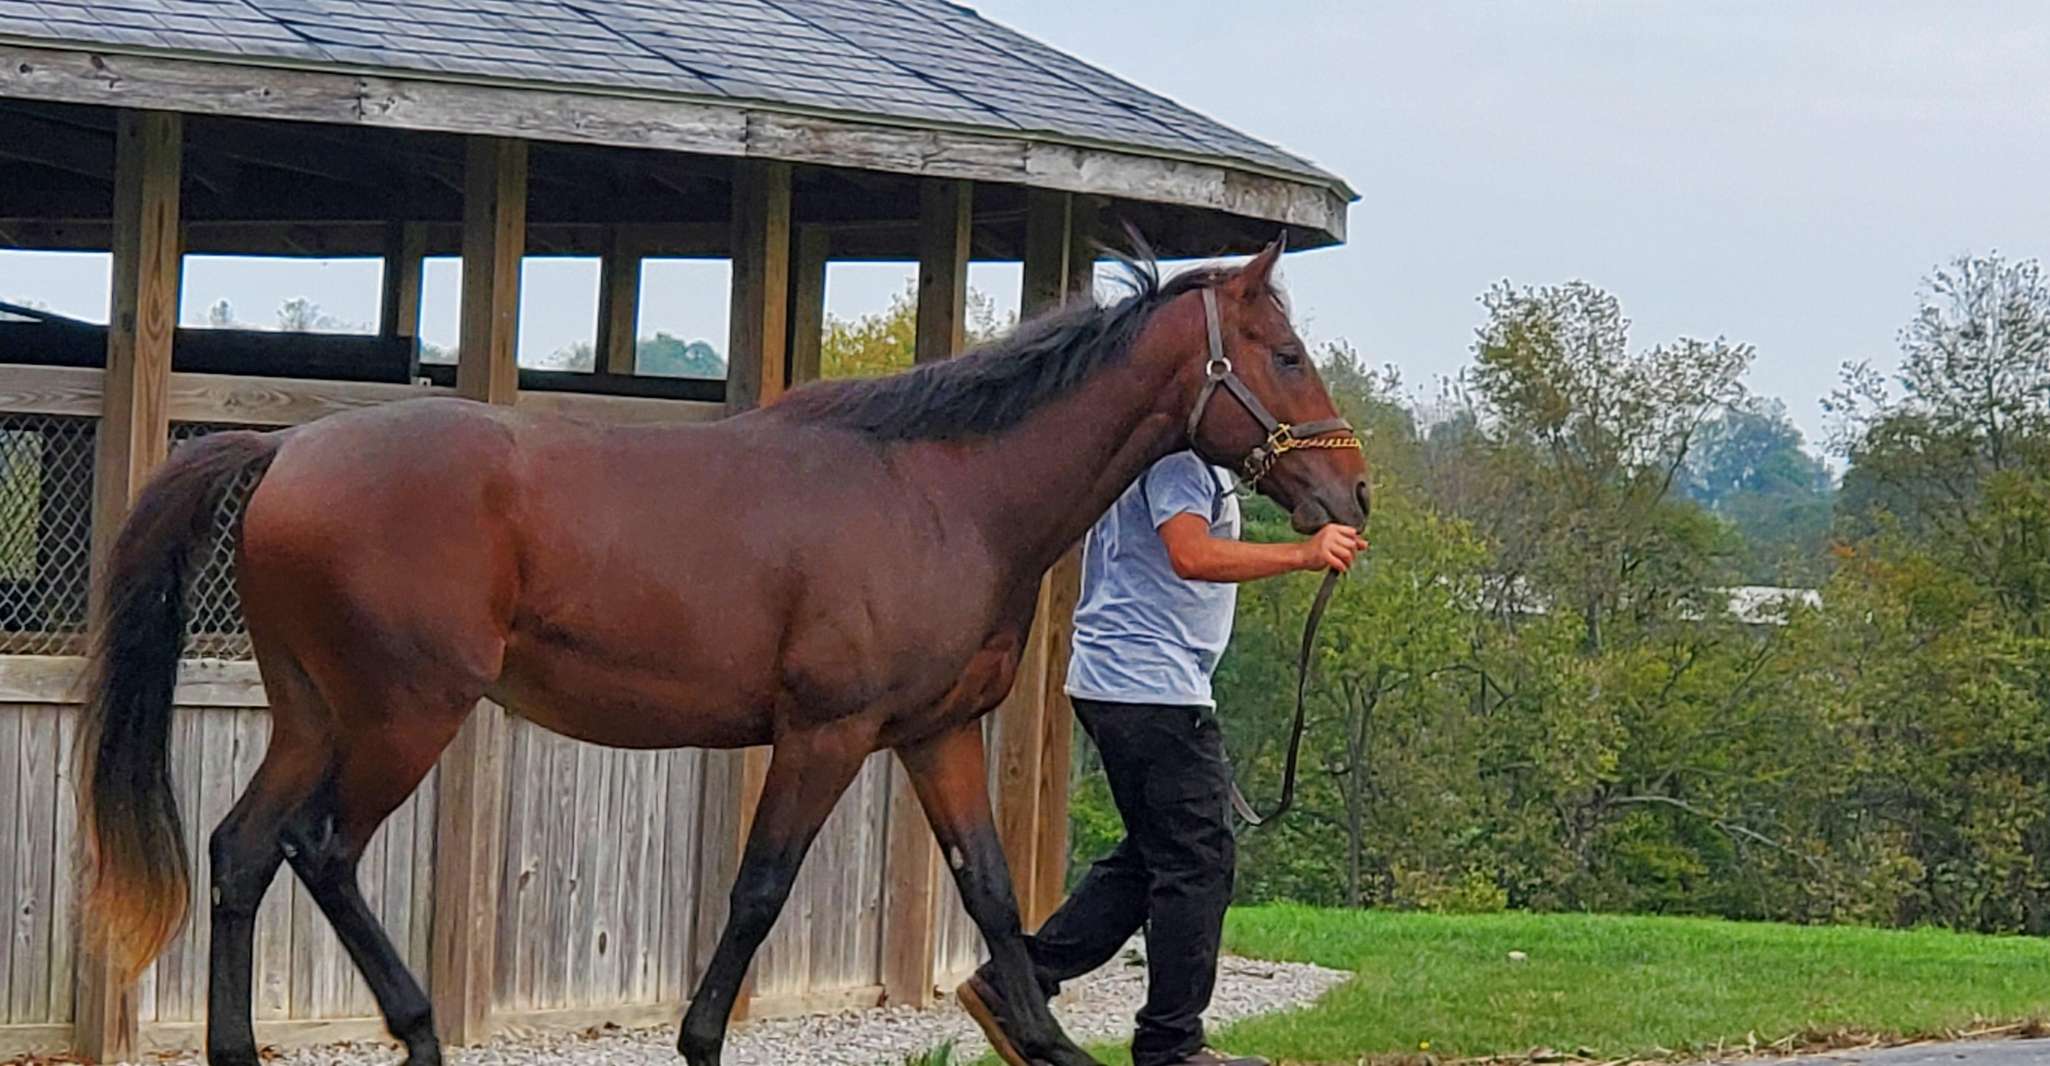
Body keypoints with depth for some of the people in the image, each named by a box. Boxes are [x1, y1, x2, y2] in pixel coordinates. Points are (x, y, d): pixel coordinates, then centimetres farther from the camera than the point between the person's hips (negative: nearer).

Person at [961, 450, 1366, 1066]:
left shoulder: (1188, 454, 19)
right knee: (1199, 860, -5)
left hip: (1115, 681, 11)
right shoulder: (1178, 453, -14)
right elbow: (1191, 555, -27)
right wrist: (1305, 554, -29)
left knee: (1151, 856, 15)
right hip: (1154, 686, -11)